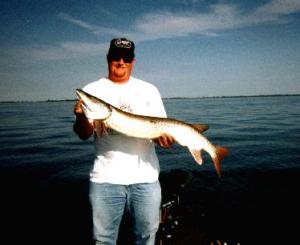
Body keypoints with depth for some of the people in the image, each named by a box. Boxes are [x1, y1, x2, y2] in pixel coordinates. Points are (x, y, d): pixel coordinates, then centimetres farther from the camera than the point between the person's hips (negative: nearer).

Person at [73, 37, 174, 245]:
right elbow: (84, 135, -2)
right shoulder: (92, 90, 3)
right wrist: (81, 116, -23)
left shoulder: (149, 90, 6)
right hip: (106, 178, 0)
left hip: (145, 177, 1)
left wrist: (165, 137, -18)